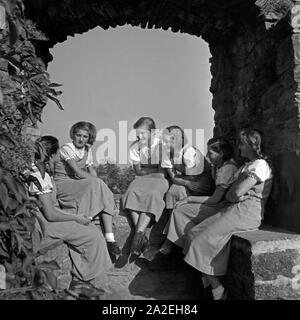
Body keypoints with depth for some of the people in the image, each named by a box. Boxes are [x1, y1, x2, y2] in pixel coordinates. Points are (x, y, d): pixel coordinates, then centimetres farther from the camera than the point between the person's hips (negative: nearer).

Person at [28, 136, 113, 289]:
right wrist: (77, 218, -11)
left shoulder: (32, 169, 5)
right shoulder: (39, 176, -24)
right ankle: (95, 286, 7)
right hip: (45, 225, -9)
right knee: (94, 236, -8)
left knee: (91, 228, 8)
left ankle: (79, 278, 15)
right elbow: (50, 214, -23)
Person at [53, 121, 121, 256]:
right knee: (96, 184, -30)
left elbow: (92, 172, 9)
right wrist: (98, 182, -21)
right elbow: (78, 172, -20)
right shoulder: (66, 148, -9)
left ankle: (110, 238, -23)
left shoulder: (87, 150, 14)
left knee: (105, 196, -19)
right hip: (62, 184, -6)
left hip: (79, 185, 7)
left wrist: (98, 183, -12)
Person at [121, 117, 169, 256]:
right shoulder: (135, 147, 6)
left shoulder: (161, 144, -4)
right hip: (142, 178, 3)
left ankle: (138, 234, -39)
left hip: (159, 179, -3)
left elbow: (162, 171, -6)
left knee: (152, 194, -36)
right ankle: (142, 237, -36)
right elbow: (138, 171, 1)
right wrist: (154, 169, -4)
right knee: (132, 192, -30)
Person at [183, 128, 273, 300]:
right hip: (235, 209, 10)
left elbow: (237, 192, -17)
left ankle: (217, 289, -8)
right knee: (195, 233, -3)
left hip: (248, 211, -10)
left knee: (205, 239, -18)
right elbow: (230, 192, 20)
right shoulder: (248, 165, 24)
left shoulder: (260, 165, -9)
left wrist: (230, 195, 3)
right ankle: (214, 284, -4)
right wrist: (232, 195, -1)